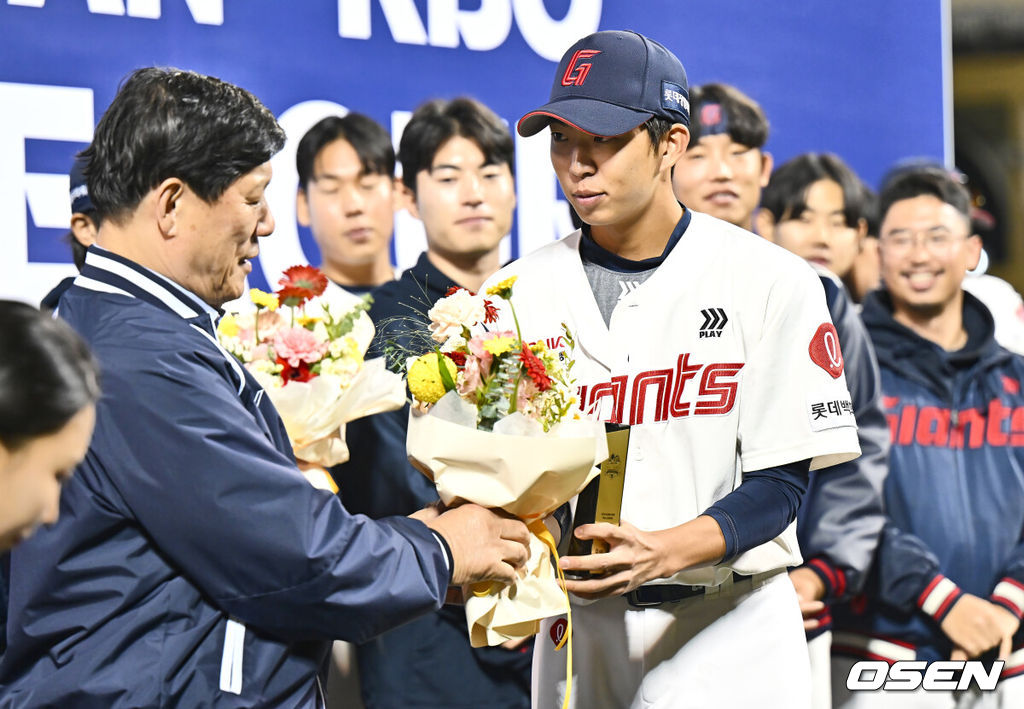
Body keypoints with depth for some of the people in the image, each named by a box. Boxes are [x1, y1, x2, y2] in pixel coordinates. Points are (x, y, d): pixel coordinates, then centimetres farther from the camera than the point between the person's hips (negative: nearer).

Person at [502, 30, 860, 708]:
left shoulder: (772, 281, -4)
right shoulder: (518, 291, 5)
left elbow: (780, 483, -7)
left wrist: (666, 550, -24)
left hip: (729, 623, -2)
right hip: (578, 629, 3)